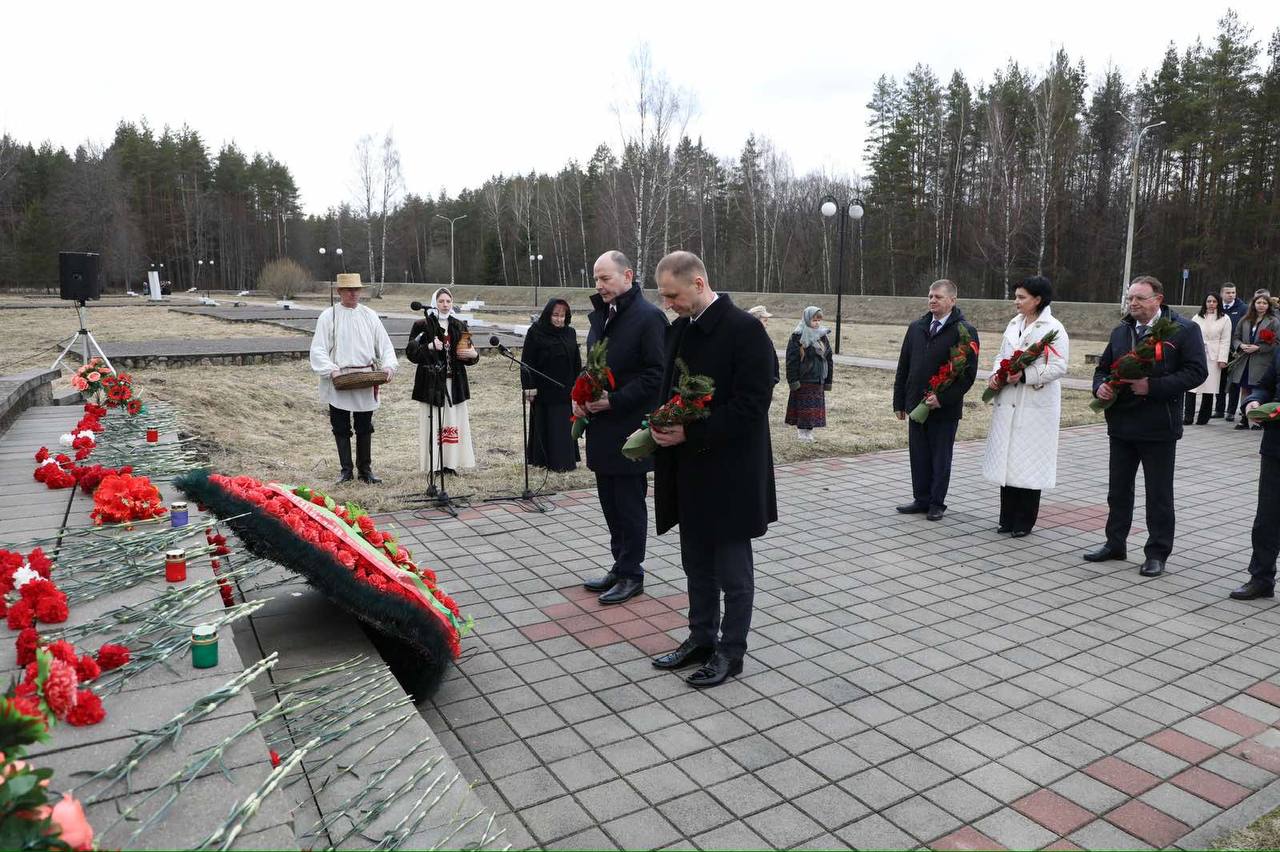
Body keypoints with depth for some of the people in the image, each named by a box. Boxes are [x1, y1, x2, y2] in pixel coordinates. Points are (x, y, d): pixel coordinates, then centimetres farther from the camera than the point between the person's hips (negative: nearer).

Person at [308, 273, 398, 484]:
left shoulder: (369, 315, 7)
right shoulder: (328, 316, -1)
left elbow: (385, 344, 6)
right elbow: (318, 349, -5)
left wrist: (388, 366, -11)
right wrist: (331, 370, -20)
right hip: (338, 381, -2)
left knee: (364, 428, 9)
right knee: (341, 429, 6)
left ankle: (365, 469, 20)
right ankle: (346, 470, 16)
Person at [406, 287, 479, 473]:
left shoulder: (458, 326, 13)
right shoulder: (423, 326, 0)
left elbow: (467, 353, 17)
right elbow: (411, 352, -5)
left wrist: (473, 355, -6)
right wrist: (429, 347, -21)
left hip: (454, 382, 4)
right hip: (431, 383, -4)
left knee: (454, 421, 4)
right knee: (433, 423, -5)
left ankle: (450, 463, 11)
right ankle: (434, 464, 1)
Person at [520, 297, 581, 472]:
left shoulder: (570, 333, 8)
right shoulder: (535, 333, -6)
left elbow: (577, 362, 11)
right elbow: (527, 361, -8)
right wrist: (529, 386, -13)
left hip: (566, 389, 4)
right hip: (544, 390, -4)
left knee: (565, 425, 8)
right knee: (544, 425, 3)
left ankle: (566, 460, 18)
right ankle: (544, 460, 12)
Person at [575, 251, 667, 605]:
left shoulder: (649, 317, -12)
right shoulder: (600, 315, 13)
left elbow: (657, 375, -16)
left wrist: (613, 401, -19)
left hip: (630, 427, -8)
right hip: (602, 428, 8)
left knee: (629, 503, 2)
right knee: (610, 501, 15)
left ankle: (631, 574, 15)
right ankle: (620, 566, 28)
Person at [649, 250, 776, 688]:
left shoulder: (744, 329, -15)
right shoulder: (679, 330, 9)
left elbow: (752, 404, -19)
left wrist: (691, 434, -20)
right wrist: (664, 425, -3)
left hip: (729, 473, -7)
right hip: (689, 470, 8)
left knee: (732, 570, 7)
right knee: (697, 565, 18)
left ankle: (731, 651, 21)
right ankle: (701, 639, 33)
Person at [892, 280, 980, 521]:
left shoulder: (964, 331, -7)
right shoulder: (916, 328, 10)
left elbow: (969, 372, -11)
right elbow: (903, 367, 12)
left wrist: (943, 398, -18)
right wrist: (899, 401, 9)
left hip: (945, 408, -5)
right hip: (916, 403, 5)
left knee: (940, 458, 6)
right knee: (918, 455, 10)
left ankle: (937, 503, 17)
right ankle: (921, 499, 22)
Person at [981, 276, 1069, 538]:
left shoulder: (1053, 328, -8)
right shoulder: (1014, 324, 12)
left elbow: (1058, 367, -14)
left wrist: (1024, 376, -21)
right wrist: (996, 375, -1)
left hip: (1035, 405, -6)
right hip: (1008, 402, 6)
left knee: (1028, 460, 1)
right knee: (1006, 459, 9)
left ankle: (1024, 522, 13)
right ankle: (1007, 518, 19)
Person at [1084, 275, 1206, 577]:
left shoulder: (1184, 330, -6)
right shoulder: (1120, 331, 10)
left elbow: (1196, 371, -13)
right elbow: (1103, 367, 17)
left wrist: (1152, 386, -23)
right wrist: (1100, 386, -6)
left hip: (1158, 427, -5)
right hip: (1121, 425, 6)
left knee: (1159, 494, 5)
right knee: (1118, 488, 15)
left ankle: (1157, 553, 16)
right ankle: (1115, 543, 27)